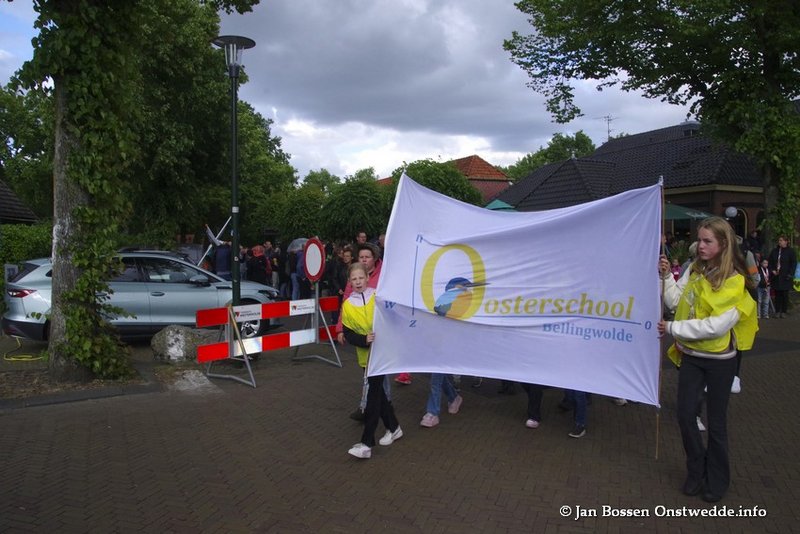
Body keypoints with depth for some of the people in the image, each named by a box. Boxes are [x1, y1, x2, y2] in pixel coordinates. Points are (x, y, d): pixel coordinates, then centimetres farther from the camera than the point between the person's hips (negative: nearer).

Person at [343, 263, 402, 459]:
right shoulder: (347, 305, 2)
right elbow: (348, 333, -2)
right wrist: (364, 340, -19)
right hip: (365, 355, 4)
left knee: (373, 393, -7)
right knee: (377, 392, 13)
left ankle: (367, 443, -6)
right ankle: (393, 428, 33)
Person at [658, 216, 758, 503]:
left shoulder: (734, 281, -15)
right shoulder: (694, 270, 1)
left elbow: (716, 326, -22)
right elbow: (676, 302, 1)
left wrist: (672, 328, -21)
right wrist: (665, 277, -11)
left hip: (719, 360, -4)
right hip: (691, 355, 4)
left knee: (716, 421, 9)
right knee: (685, 415, 6)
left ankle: (717, 479, 28)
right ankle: (696, 471, 27)